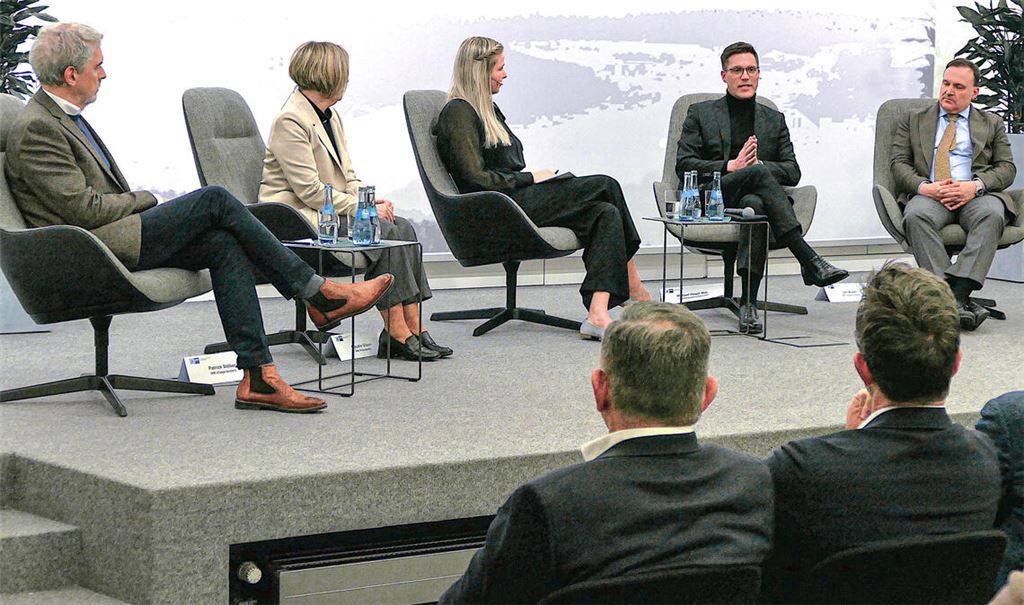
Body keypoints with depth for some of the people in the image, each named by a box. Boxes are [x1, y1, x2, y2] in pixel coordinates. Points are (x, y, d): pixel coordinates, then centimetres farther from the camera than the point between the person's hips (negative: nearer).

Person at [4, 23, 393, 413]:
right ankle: (318, 294, -9)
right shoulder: (35, 129, -13)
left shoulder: (64, 117, 19)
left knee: (223, 243, -11)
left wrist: (137, 204, 4)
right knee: (215, 200, -16)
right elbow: (84, 208, -18)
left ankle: (257, 378, -18)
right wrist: (144, 200, -3)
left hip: (114, 235, 10)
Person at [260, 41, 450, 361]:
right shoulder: (289, 122, -15)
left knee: (402, 227, -13)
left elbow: (347, 175, 17)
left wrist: (369, 201, -4)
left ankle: (413, 329, -18)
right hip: (299, 220, -9)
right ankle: (398, 333, -21)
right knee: (384, 232, -24)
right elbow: (310, 190, -20)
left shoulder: (330, 116, 16)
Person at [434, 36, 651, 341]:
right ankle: (634, 288, -9)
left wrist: (534, 177, 5)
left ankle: (598, 315, -21)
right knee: (606, 186, -14)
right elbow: (475, 177, -16)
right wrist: (531, 177, -9)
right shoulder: (458, 112, -7)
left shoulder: (488, 109, 24)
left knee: (606, 213, -12)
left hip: (518, 196, 10)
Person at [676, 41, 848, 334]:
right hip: (713, 200, -2)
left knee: (754, 204, -39)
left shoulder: (774, 120, 24)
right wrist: (731, 166, -10)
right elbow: (684, 165, 4)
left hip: (756, 195, 2)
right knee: (758, 174, -34)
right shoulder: (701, 113, 17)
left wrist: (758, 164, -7)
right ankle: (810, 261, -41)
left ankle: (749, 302, -45)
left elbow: (792, 172, 14)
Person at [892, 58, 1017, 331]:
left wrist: (975, 186, -10)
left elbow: (1007, 168, 11)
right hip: (928, 195, 0)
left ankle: (959, 295, -46)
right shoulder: (913, 120, 22)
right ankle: (950, 296, -44)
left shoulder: (992, 124, 23)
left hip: (976, 196, 0)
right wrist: (924, 187, -11)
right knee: (915, 215, -37)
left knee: (991, 214, -37)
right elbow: (899, 163, 11)